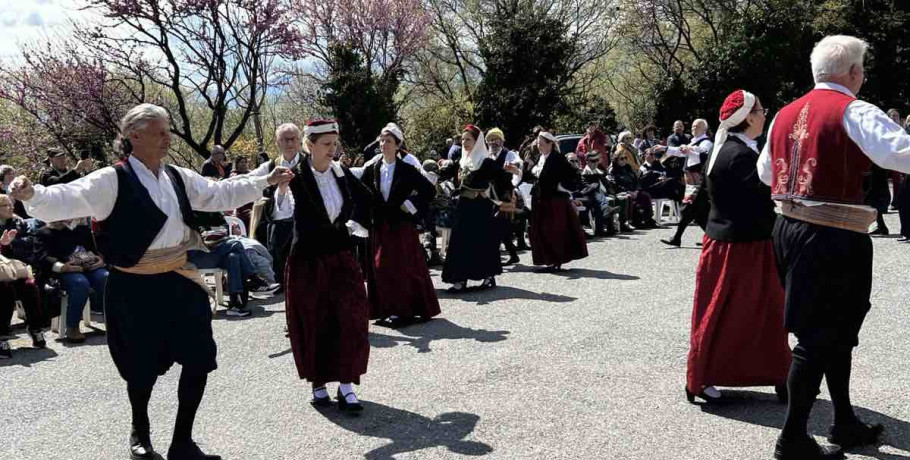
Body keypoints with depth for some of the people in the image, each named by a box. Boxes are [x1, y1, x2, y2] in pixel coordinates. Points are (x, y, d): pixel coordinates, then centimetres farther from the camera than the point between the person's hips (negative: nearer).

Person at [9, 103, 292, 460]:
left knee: (200, 359, 4)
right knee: (144, 367, 8)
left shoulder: (177, 177, 7)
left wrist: (265, 181, 17)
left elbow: (221, 194, 17)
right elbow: (66, 200, -24)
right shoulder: (112, 180, -12)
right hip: (134, 289, -6)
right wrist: (32, 195, -44)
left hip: (178, 283, 6)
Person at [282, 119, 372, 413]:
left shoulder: (342, 173, 2)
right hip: (309, 259, -3)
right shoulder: (297, 177, -11)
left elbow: (365, 199, 16)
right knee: (314, 324, 6)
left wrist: (358, 224, 4)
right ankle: (318, 383, 20)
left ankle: (346, 385, 6)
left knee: (350, 319, -2)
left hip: (341, 256, 4)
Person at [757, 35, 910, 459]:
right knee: (820, 337, 0)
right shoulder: (854, 111, -11)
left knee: (836, 330, 21)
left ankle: (844, 422, 33)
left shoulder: (785, 114, 12)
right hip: (832, 238, -8)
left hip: (789, 229, 8)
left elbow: (765, 173, 23)